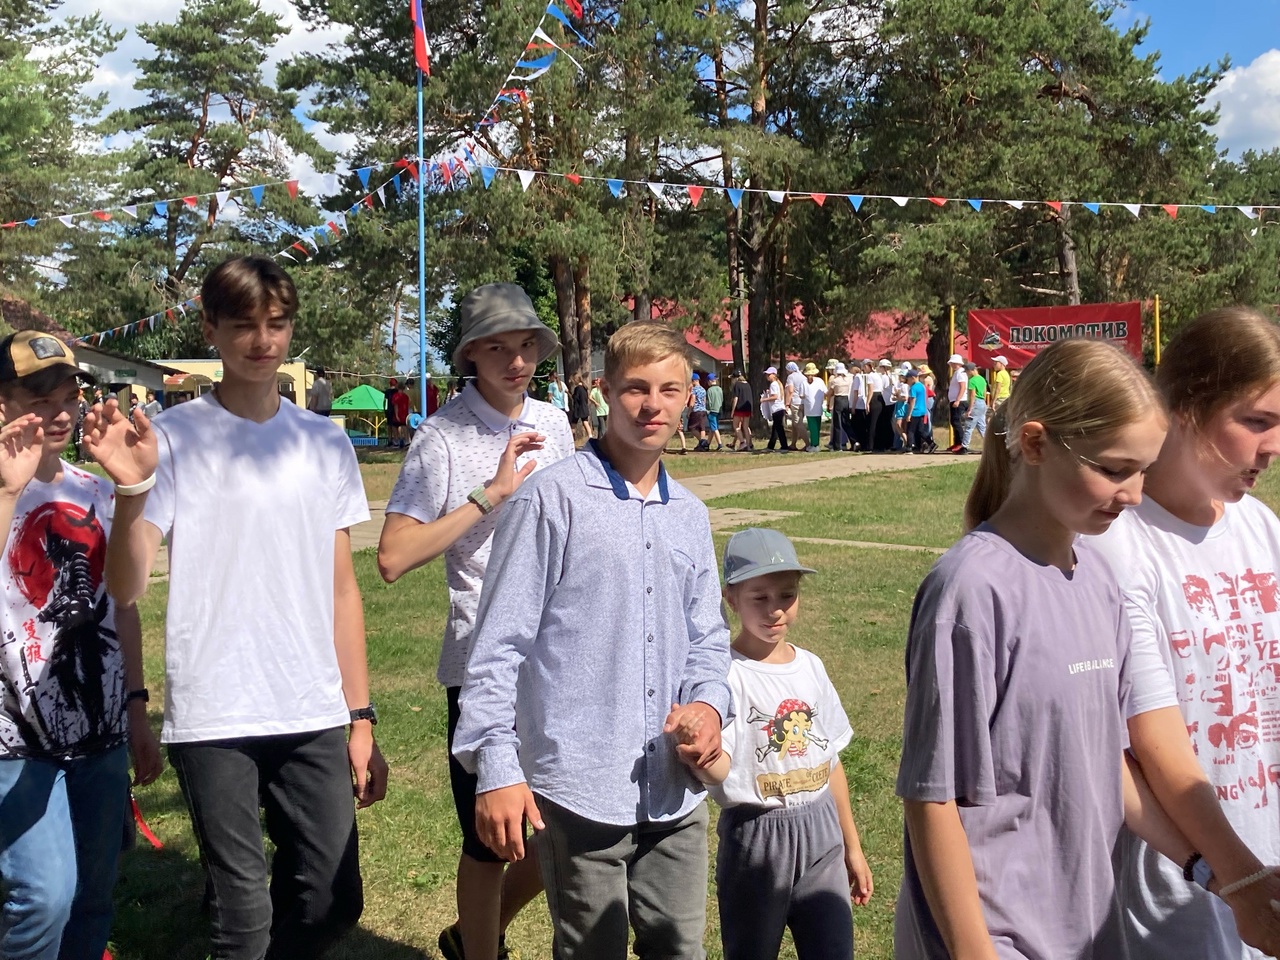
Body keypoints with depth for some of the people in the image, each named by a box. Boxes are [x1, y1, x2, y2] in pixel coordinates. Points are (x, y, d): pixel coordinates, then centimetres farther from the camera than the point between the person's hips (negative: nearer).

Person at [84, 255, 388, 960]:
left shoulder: (326, 443, 8)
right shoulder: (173, 438, -4)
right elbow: (125, 588, -11)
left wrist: (360, 719, 10)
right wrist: (132, 488, -28)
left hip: (315, 717, 4)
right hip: (212, 720, -3)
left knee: (334, 901, 7)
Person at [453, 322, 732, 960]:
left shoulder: (690, 515, 11)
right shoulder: (552, 498, -8)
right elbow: (499, 643, -9)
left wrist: (710, 704, -2)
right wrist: (497, 768, -12)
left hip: (675, 789, 6)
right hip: (581, 788, -5)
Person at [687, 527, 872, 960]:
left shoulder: (810, 667, 4)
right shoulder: (726, 674, -14)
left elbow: (830, 761, 12)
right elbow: (720, 771, -24)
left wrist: (852, 846, 16)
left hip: (821, 833, 5)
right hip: (754, 838, -5)